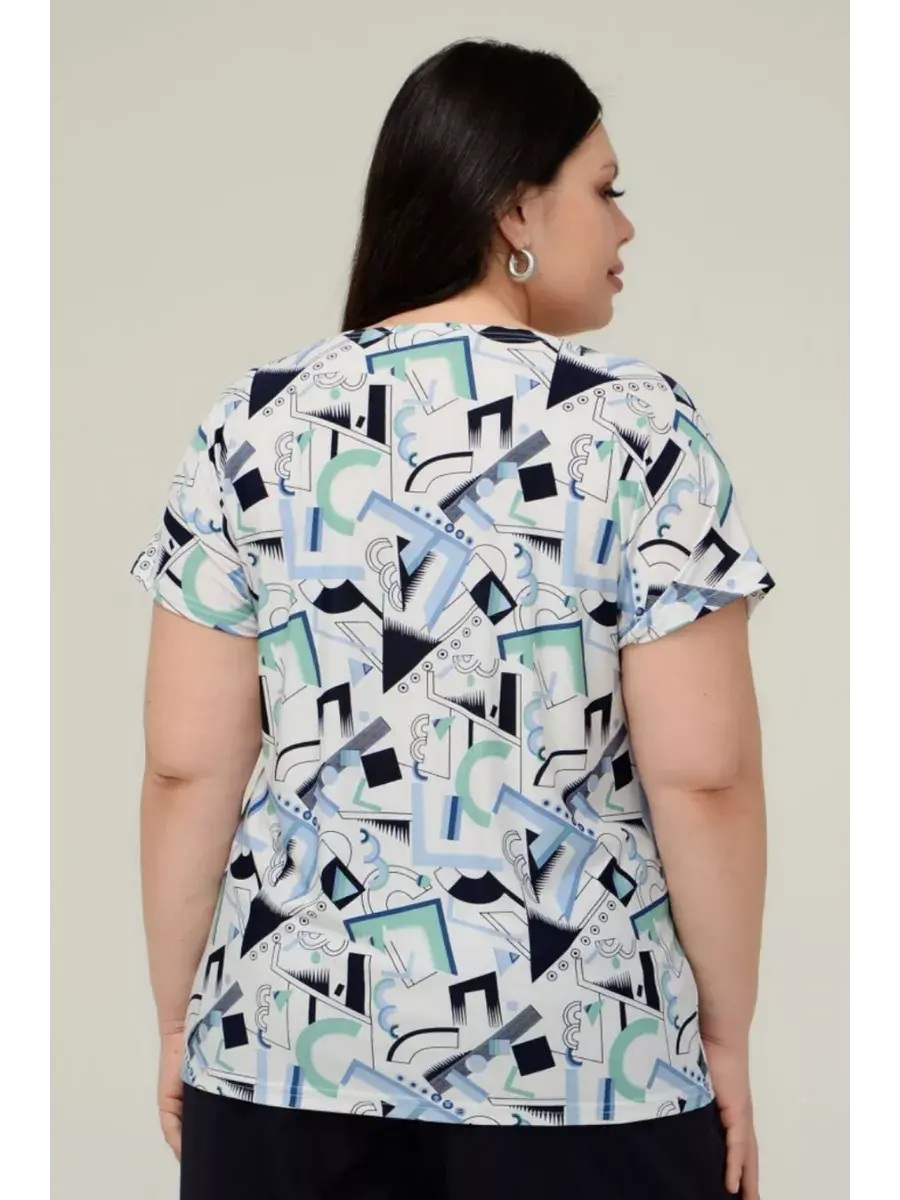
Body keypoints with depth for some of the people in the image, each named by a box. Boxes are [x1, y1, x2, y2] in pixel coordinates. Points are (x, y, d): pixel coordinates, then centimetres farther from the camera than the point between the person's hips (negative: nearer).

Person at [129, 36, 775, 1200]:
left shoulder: (252, 427, -1)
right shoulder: (638, 428, -8)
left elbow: (188, 767, -2)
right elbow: (702, 773, -11)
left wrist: (180, 1023, 8)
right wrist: (724, 1037, 1)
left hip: (294, 1049, 3)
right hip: (582, 1062, -2)